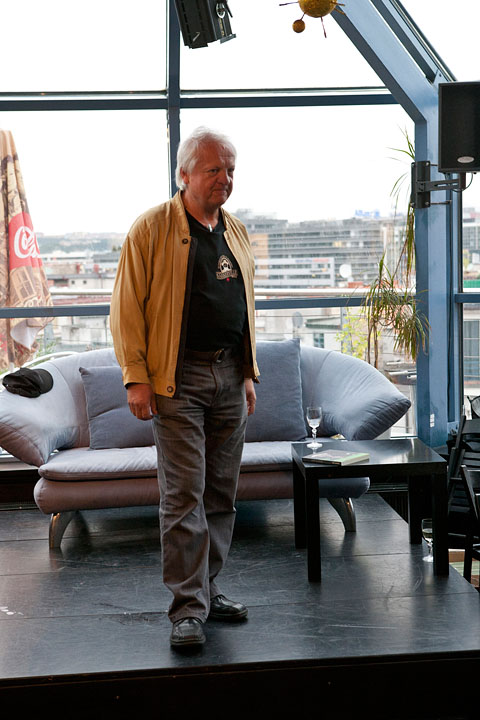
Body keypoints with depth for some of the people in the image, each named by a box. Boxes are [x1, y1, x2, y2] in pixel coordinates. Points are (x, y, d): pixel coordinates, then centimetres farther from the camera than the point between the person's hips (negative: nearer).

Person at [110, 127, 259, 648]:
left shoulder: (236, 233, 15)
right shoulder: (153, 228, -4)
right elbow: (126, 306, -6)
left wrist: (248, 373, 16)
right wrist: (136, 377, -13)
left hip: (229, 376, 6)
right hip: (177, 378, -6)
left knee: (221, 493, 10)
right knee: (183, 496, -7)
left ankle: (207, 589, 22)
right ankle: (188, 606, 0)